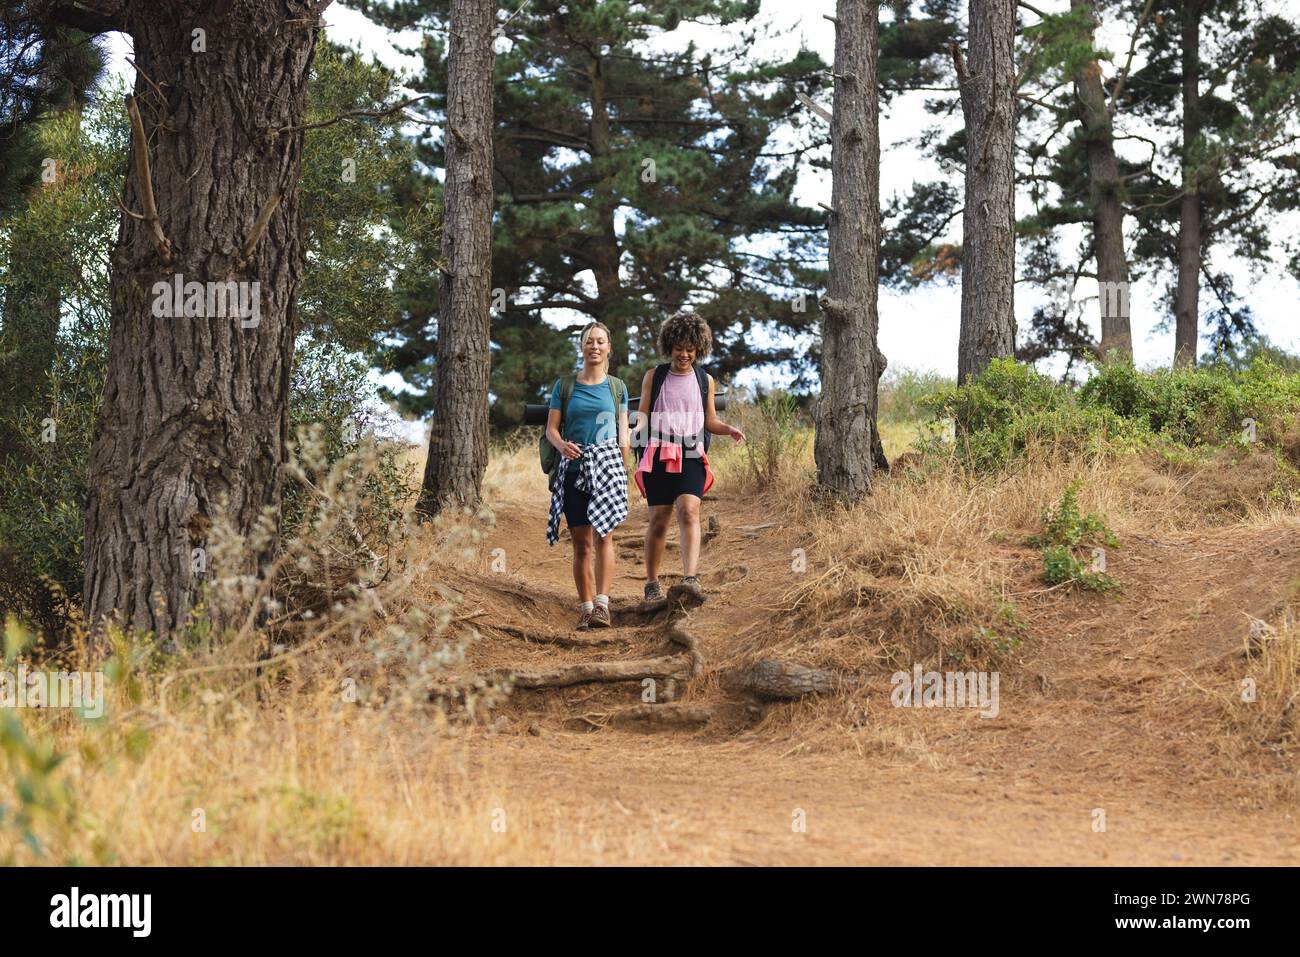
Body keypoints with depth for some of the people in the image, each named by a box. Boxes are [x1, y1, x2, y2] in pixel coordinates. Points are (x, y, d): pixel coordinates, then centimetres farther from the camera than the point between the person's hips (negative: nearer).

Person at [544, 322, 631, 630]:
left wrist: (624, 472, 11)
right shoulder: (564, 385, 9)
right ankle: (585, 608, 7)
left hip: (607, 465, -1)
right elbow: (551, 428, 6)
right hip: (573, 467, 1)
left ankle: (601, 604, -24)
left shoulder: (616, 387, 11)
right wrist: (561, 445, -15)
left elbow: (623, 435, 14)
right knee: (581, 543, 2)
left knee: (603, 534, -16)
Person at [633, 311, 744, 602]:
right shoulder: (654, 377, 9)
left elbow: (710, 421, 20)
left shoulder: (705, 381, 13)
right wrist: (634, 425, -14)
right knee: (658, 519, 1)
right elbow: (643, 414, 9)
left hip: (691, 456, 0)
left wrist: (730, 430, 0)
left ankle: (691, 578, -33)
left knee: (688, 510, -21)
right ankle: (652, 583, 16)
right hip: (658, 455, 0)